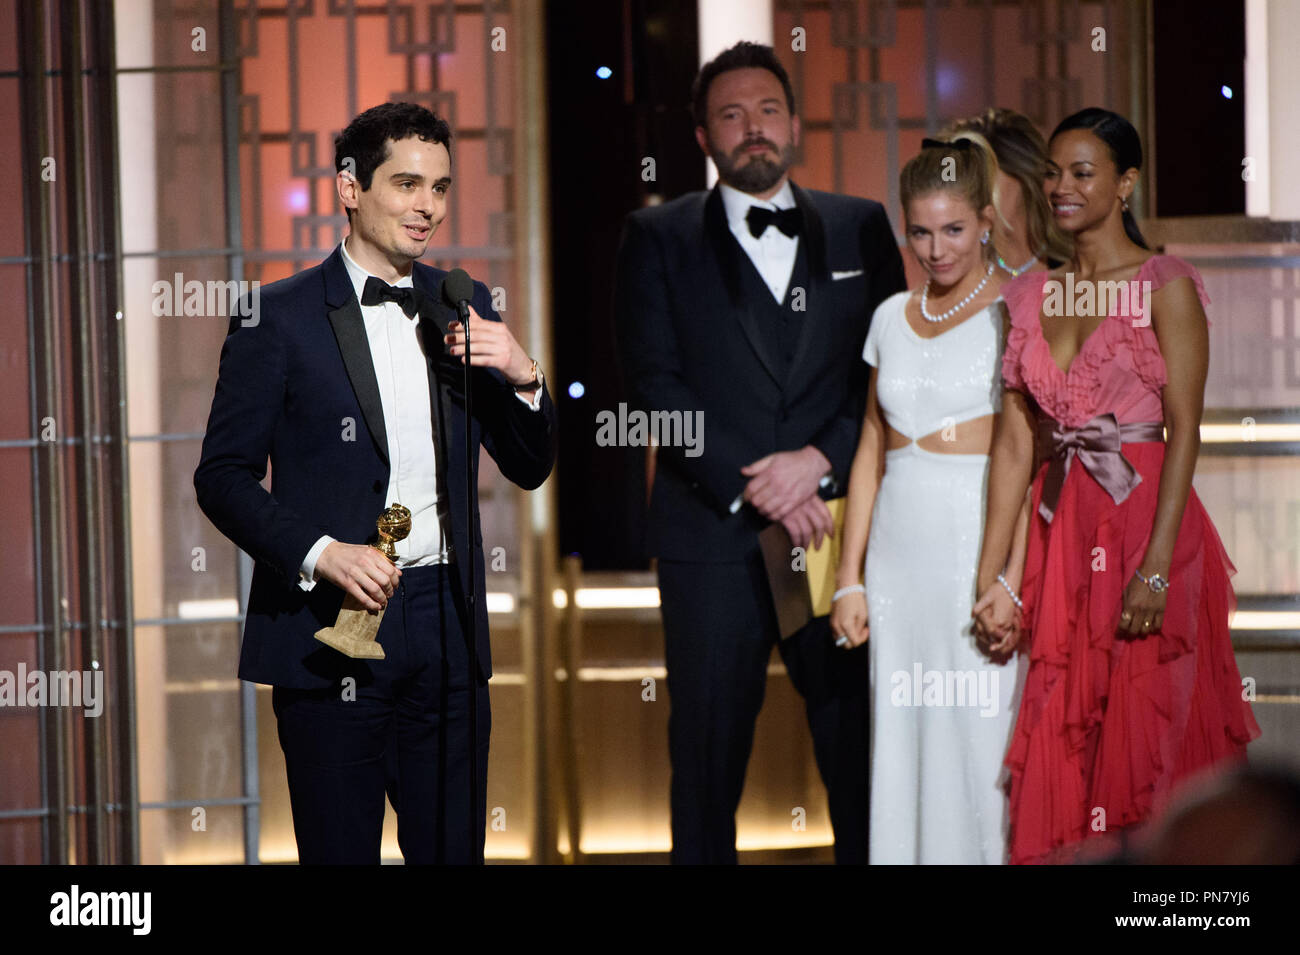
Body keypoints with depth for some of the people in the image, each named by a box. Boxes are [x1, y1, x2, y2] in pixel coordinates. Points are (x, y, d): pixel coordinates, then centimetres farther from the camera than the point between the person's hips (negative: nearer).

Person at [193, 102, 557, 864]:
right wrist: (320, 552, -18)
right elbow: (223, 477, -4)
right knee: (341, 852, 2)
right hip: (331, 628, -4)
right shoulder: (280, 318, -2)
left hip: (446, 629, 4)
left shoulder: (463, 309, 11)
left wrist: (521, 376, -6)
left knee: (454, 849, 7)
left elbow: (529, 466, 13)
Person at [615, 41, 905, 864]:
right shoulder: (659, 238, 7)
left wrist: (819, 459, -10)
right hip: (714, 533, -1)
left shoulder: (861, 228, 12)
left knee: (860, 742, 1)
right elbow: (656, 384, -2)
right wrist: (751, 487, -11)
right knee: (709, 749, 2)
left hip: (836, 519, 1)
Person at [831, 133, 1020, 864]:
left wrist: (1012, 582, -19)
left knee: (980, 738, -5)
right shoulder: (893, 318, 13)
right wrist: (849, 577, 11)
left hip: (984, 543, -5)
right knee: (903, 742, 6)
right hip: (899, 551, 5)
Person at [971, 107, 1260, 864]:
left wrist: (1156, 568, -19)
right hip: (1063, 535, 5)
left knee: (1147, 734, -2)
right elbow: (1015, 442, 8)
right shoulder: (1032, 297, 10)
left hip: (1147, 524, -5)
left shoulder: (1165, 287, -5)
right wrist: (992, 580, 3)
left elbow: (1184, 433, -11)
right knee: (1062, 742, 5)